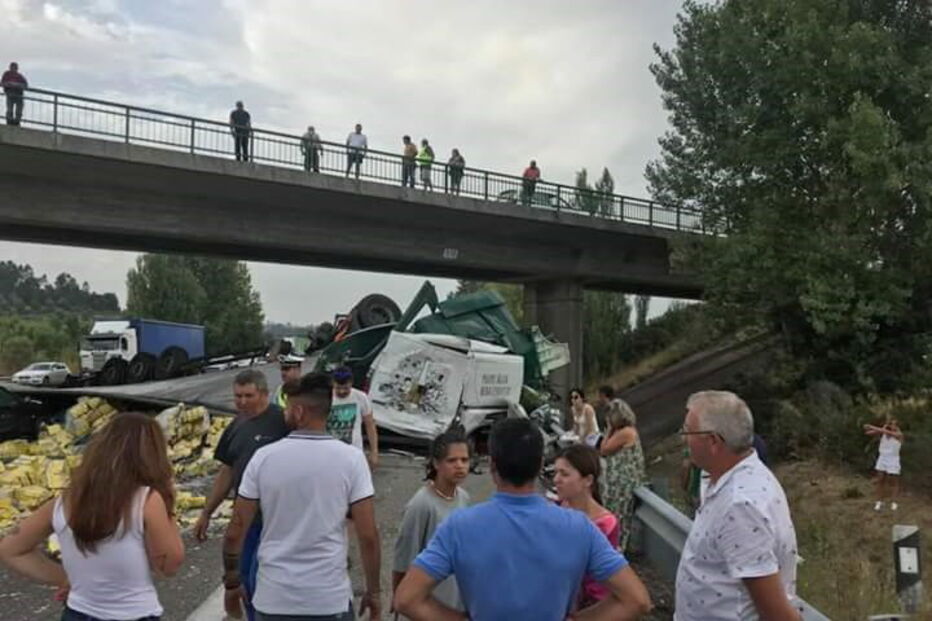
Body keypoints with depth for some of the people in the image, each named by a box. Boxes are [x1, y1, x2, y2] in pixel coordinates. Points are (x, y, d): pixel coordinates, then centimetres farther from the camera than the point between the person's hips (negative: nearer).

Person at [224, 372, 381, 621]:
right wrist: (373, 591, 4)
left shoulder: (264, 457, -6)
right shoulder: (351, 458, -9)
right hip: (330, 599, -1)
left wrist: (231, 576, 17)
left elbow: (235, 531, 0)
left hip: (273, 598, 1)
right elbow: (368, 535, -9)